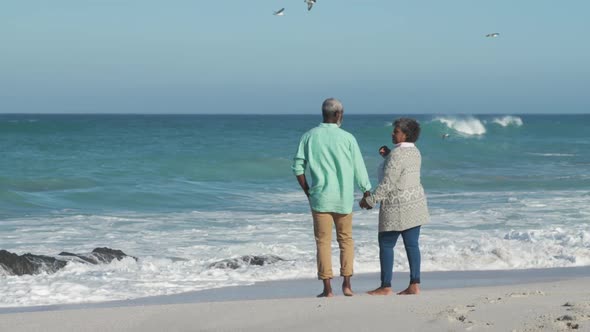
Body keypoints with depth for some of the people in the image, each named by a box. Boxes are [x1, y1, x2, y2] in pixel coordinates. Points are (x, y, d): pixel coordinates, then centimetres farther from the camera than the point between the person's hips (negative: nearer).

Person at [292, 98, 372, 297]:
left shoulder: (309, 137, 0)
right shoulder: (347, 138, -4)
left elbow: (298, 167, -1)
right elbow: (359, 169, -1)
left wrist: (307, 191, 9)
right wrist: (367, 193, 11)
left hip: (320, 197, 0)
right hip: (343, 198, 0)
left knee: (323, 242, 3)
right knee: (346, 239, 14)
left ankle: (327, 288, 1)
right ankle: (346, 284, 8)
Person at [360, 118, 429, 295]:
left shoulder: (397, 154, -18)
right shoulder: (415, 152, 9)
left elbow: (387, 184, -20)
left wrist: (370, 200, -11)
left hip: (397, 207, -8)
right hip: (415, 204, 8)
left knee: (386, 244, 1)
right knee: (412, 244, 7)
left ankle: (385, 286, 2)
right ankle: (414, 284, 4)